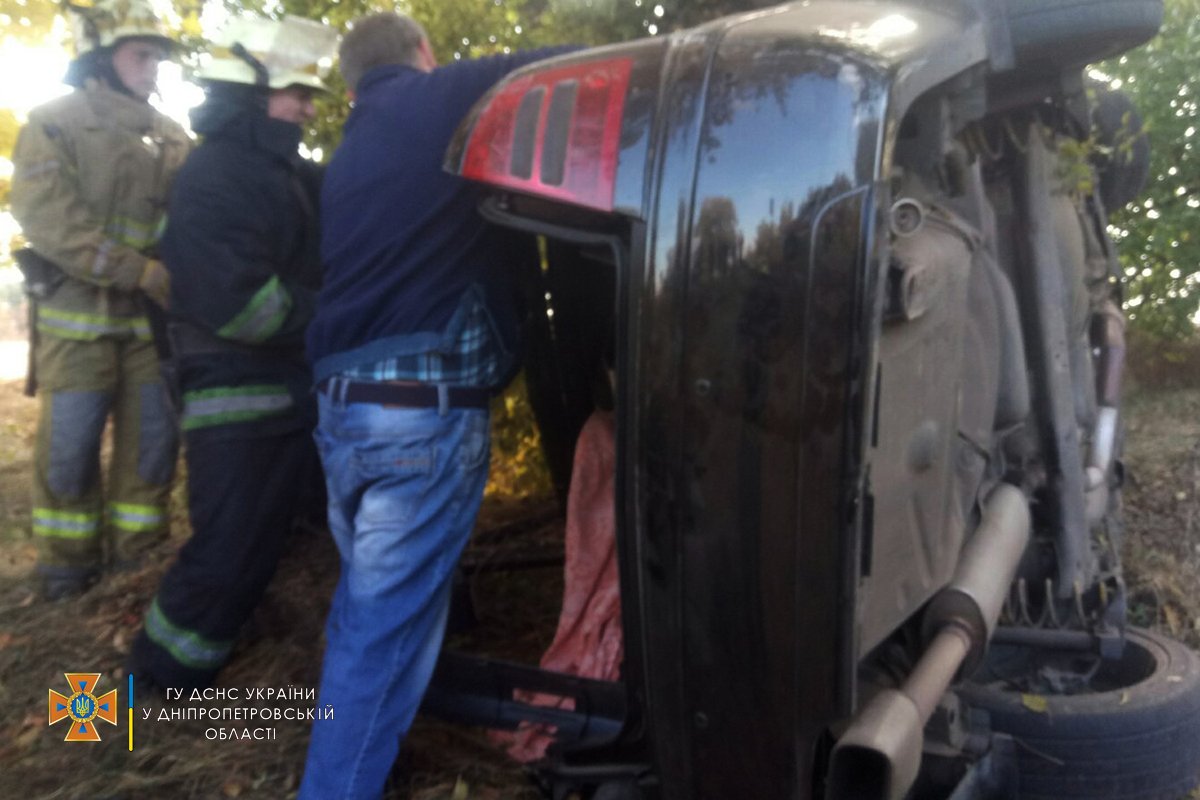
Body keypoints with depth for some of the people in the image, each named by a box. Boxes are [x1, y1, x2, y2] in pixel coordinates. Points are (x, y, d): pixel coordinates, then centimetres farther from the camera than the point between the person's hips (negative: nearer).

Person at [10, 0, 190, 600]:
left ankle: (138, 559, 20)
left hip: (153, 316, 4)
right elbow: (50, 219, -14)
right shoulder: (55, 123, -1)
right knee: (70, 448, 1)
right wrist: (143, 272, -23)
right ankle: (68, 563, 18)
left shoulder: (170, 137, 14)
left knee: (153, 441, 7)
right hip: (79, 314, -4)